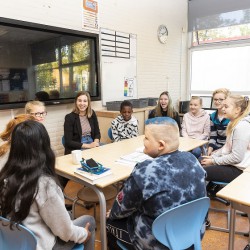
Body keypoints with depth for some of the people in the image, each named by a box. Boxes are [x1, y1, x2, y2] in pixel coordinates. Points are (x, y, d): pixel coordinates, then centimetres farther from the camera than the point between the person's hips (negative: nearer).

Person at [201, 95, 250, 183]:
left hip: (238, 169, -10)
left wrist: (214, 161, -15)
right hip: (231, 163, 10)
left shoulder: (242, 126, -23)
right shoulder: (234, 123, 9)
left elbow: (237, 157, -24)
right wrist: (212, 156, 3)